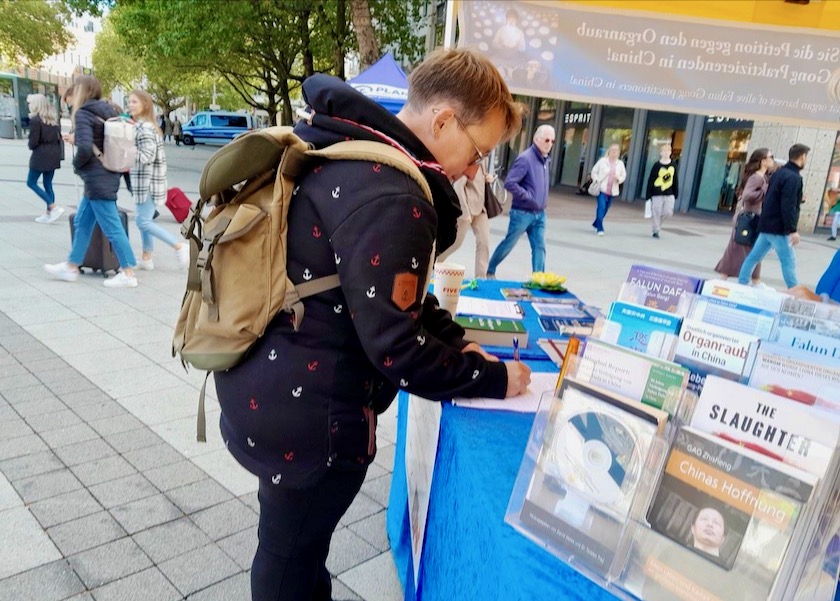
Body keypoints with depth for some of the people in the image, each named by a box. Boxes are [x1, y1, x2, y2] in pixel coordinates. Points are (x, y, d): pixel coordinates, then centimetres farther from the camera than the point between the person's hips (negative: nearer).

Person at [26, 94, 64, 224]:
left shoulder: (35, 120, -13)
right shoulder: (54, 119, 9)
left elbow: (33, 142, -14)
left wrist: (31, 146, 6)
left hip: (40, 156, -7)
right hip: (53, 155, 7)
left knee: (31, 182, 4)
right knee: (48, 184, 12)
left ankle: (54, 207, -8)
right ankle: (48, 214, 13)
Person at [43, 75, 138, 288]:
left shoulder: (83, 113, -13)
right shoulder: (107, 111, 11)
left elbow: (85, 148, -25)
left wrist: (76, 163, -5)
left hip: (97, 178, -9)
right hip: (107, 175, 9)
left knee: (111, 227, -4)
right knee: (81, 223, 17)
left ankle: (128, 274, 1)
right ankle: (71, 267, 27)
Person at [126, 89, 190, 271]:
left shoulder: (145, 128, -16)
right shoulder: (139, 126, 14)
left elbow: (147, 156, -23)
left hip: (148, 180, -10)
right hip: (143, 180, 10)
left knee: (143, 221, -7)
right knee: (142, 220, 12)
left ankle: (180, 246, -4)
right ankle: (146, 258, 19)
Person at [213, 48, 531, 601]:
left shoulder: (354, 156, 7)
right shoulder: (389, 199, -26)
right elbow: (393, 345, -24)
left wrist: (457, 343, 5)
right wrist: (490, 379, -10)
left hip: (271, 385, 10)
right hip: (304, 411, -10)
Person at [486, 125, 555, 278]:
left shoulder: (547, 160, 9)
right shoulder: (525, 159, -16)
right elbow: (509, 183, -22)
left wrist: (542, 201, 9)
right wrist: (528, 197, -18)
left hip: (539, 214, 7)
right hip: (522, 213, -7)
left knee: (539, 247, 3)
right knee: (509, 244, 7)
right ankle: (490, 270, 26)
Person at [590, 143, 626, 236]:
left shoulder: (620, 163, 6)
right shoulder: (602, 161, -1)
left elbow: (623, 175, 13)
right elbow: (594, 171, 6)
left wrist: (619, 179, -10)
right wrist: (596, 181, -9)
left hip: (612, 190, 4)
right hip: (601, 188, -4)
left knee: (605, 209, 10)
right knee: (601, 207, -16)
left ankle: (596, 224, 32)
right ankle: (600, 228, -12)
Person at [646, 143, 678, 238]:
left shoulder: (673, 165, 5)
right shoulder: (657, 165, -6)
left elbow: (676, 180, 11)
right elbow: (651, 180, -5)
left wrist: (676, 194, 11)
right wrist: (649, 194, -7)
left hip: (669, 194, 3)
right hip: (657, 194, -3)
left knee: (668, 212, -1)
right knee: (656, 213, -1)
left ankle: (657, 223, 26)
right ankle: (655, 231, 13)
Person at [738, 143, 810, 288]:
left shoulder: (779, 173, 13)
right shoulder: (793, 177, -15)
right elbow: (788, 206, -22)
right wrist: (792, 230, -21)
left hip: (767, 225, 9)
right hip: (778, 228, -9)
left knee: (754, 257, 11)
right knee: (789, 262, -4)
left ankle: (740, 286, 15)